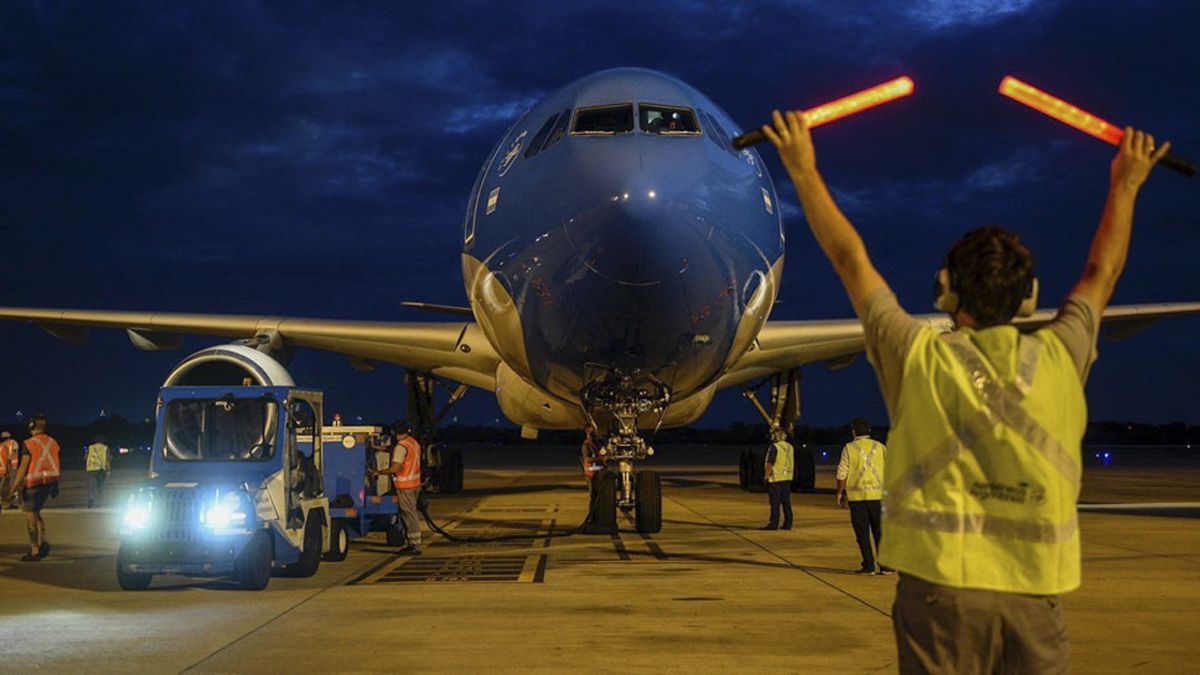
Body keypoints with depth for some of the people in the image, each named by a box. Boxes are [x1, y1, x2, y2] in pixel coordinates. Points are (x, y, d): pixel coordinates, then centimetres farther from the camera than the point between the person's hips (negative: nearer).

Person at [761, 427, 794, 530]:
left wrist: (766, 476, -8)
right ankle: (788, 524, 10)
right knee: (786, 502, 9)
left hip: (776, 479, -7)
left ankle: (773, 524, -5)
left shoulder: (774, 447, -13)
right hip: (787, 478, 7)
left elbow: (769, 464, -16)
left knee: (775, 503, -5)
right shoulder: (790, 447, 10)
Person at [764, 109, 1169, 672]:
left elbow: (852, 261, 4)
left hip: (942, 585, -2)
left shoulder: (921, 358, -4)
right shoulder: (1059, 359, 2)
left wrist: (805, 172, 14)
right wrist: (1126, 185, 33)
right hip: (1034, 591, 2)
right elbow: (1102, 273, 19)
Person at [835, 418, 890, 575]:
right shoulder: (880, 447, 7)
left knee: (862, 532, 3)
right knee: (880, 531, 8)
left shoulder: (849, 448, -1)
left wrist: (840, 493, 8)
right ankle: (885, 565, 5)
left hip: (857, 495, -2)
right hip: (878, 494, 2)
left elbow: (842, 473, -2)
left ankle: (868, 565, 1)